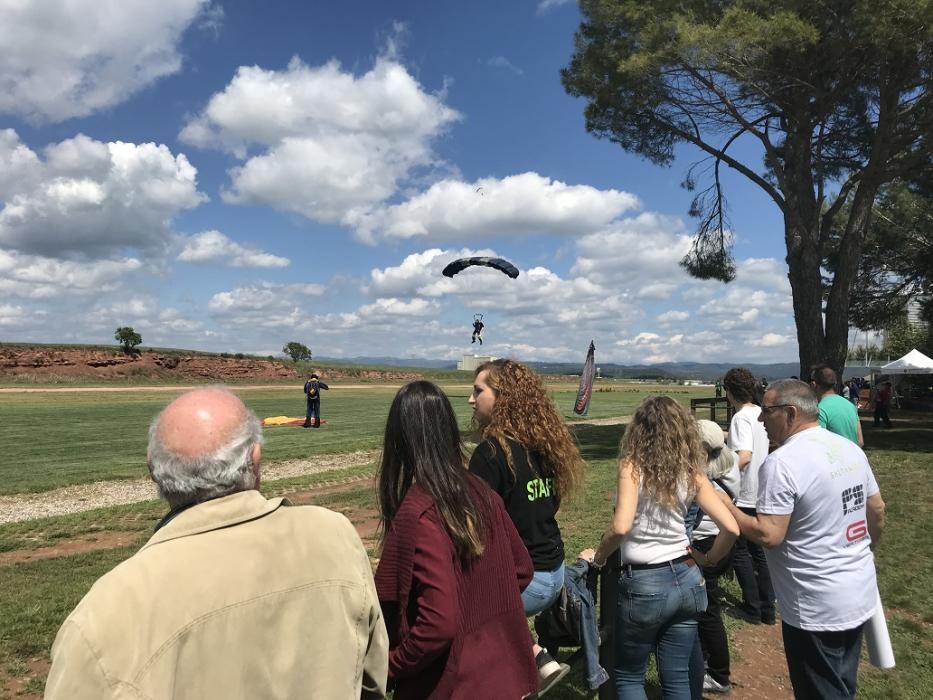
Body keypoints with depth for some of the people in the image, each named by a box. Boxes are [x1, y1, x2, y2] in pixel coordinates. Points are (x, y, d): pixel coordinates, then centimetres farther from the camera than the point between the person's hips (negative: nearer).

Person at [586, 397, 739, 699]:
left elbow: (621, 527, -24)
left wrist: (599, 557, -6)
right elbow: (731, 528, -3)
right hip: (687, 580, 5)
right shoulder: (691, 471, 1)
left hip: (644, 584, -4)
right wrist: (709, 560, 14)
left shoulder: (632, 465, -12)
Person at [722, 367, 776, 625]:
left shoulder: (741, 417, -20)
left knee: (739, 551, 7)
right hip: (761, 494, 8)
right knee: (759, 550, 17)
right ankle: (767, 608, 24)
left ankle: (753, 608, 15)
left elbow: (744, 457, -31)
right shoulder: (760, 414, 6)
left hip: (744, 496, -8)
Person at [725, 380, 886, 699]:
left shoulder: (782, 462, -24)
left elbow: (768, 535, -25)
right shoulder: (850, 448, 2)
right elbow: (877, 511, 12)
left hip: (817, 609, -8)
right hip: (860, 595, 8)